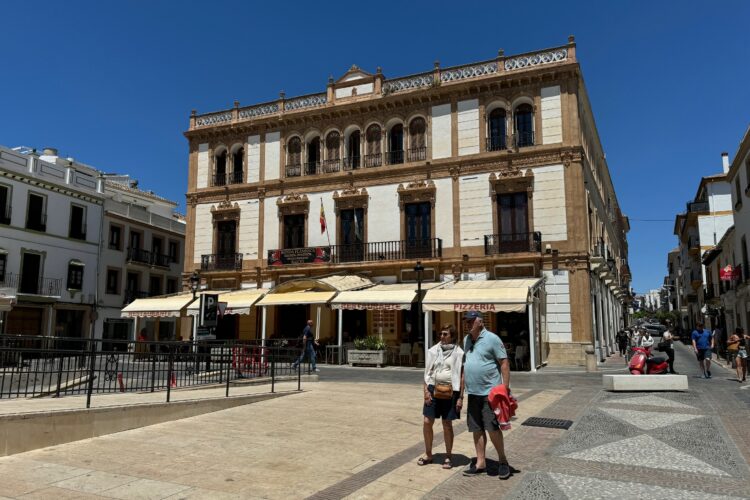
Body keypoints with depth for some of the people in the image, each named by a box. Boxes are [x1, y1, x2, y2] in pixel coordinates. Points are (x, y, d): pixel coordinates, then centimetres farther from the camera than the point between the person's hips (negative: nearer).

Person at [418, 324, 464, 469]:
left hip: (450, 391, -3)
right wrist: (426, 390, -3)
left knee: (447, 424, 6)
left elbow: (461, 376, -3)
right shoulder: (433, 350, 4)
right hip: (433, 389, 3)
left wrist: (461, 397, -6)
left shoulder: (459, 353, -4)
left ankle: (448, 456, 23)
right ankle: (428, 454, 22)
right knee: (427, 422, 4)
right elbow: (427, 372, 6)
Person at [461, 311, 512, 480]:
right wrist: (463, 387, 16)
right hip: (473, 393, 7)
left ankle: (502, 460, 13)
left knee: (492, 427, -6)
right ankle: (481, 463, 19)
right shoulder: (466, 340, 11)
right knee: (476, 429, 10)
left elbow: (504, 363, -9)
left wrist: (505, 388, -14)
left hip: (490, 392, -7)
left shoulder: (492, 339, -9)